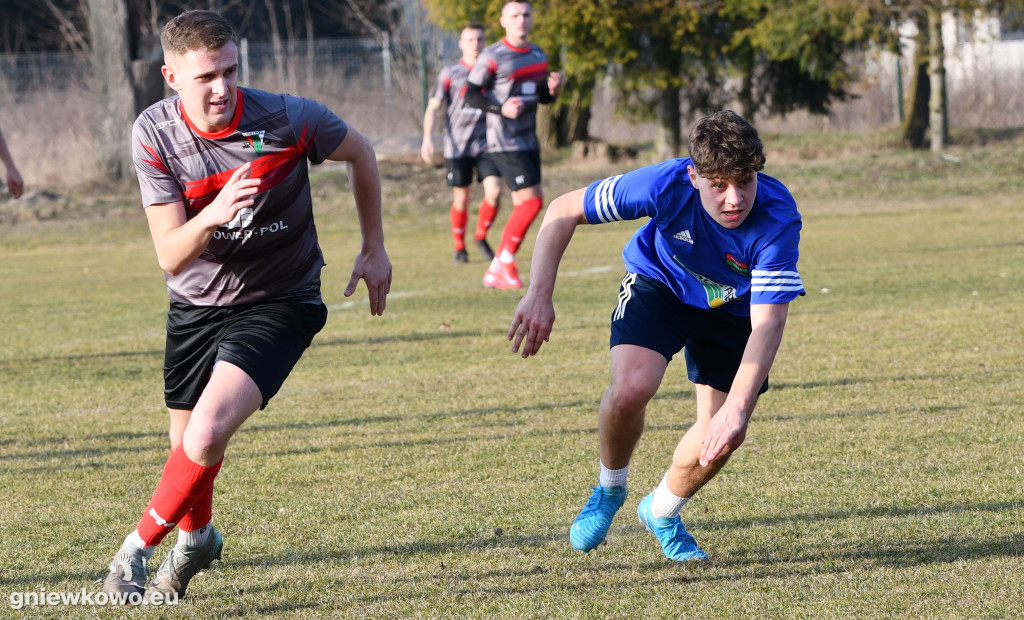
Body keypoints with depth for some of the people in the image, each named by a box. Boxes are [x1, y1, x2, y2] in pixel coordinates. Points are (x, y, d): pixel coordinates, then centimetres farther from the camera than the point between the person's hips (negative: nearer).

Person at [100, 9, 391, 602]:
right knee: (187, 441, 15)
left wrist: (375, 249, 7)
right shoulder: (155, 134, -17)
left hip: (278, 303, -3)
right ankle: (197, 537, 49)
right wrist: (212, 216, -40)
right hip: (196, 304, 3)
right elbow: (171, 256, -19)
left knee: (207, 436, -23)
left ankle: (137, 549, -2)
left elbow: (360, 153, 1)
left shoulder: (290, 119, -22)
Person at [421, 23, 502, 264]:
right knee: (461, 199, 3)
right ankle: (459, 247, 20)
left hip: (485, 144, 2)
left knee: (494, 191, -14)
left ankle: (481, 236, 9)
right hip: (458, 146, -2)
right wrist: (427, 139, -12)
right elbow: (432, 107, -2)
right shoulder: (451, 74, -2)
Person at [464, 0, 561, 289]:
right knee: (531, 200, -15)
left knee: (524, 205, 5)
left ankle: (496, 272, 12)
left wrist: (553, 90, -1)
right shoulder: (492, 57, -10)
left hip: (528, 142, 8)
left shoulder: (539, 56, 12)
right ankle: (505, 263, -2)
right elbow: (470, 94, -9)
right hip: (504, 143, -8)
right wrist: (501, 108, -23)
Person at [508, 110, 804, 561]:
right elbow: (563, 211, -24)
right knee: (632, 387, -28)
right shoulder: (666, 186, -36)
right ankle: (609, 490, 4)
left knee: (723, 435, -8)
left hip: (731, 307, 1)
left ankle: (662, 513, 25)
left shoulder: (778, 219, -37)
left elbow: (768, 324, -39)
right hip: (658, 284, -1)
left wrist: (738, 410, -49)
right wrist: (539, 295, -34)